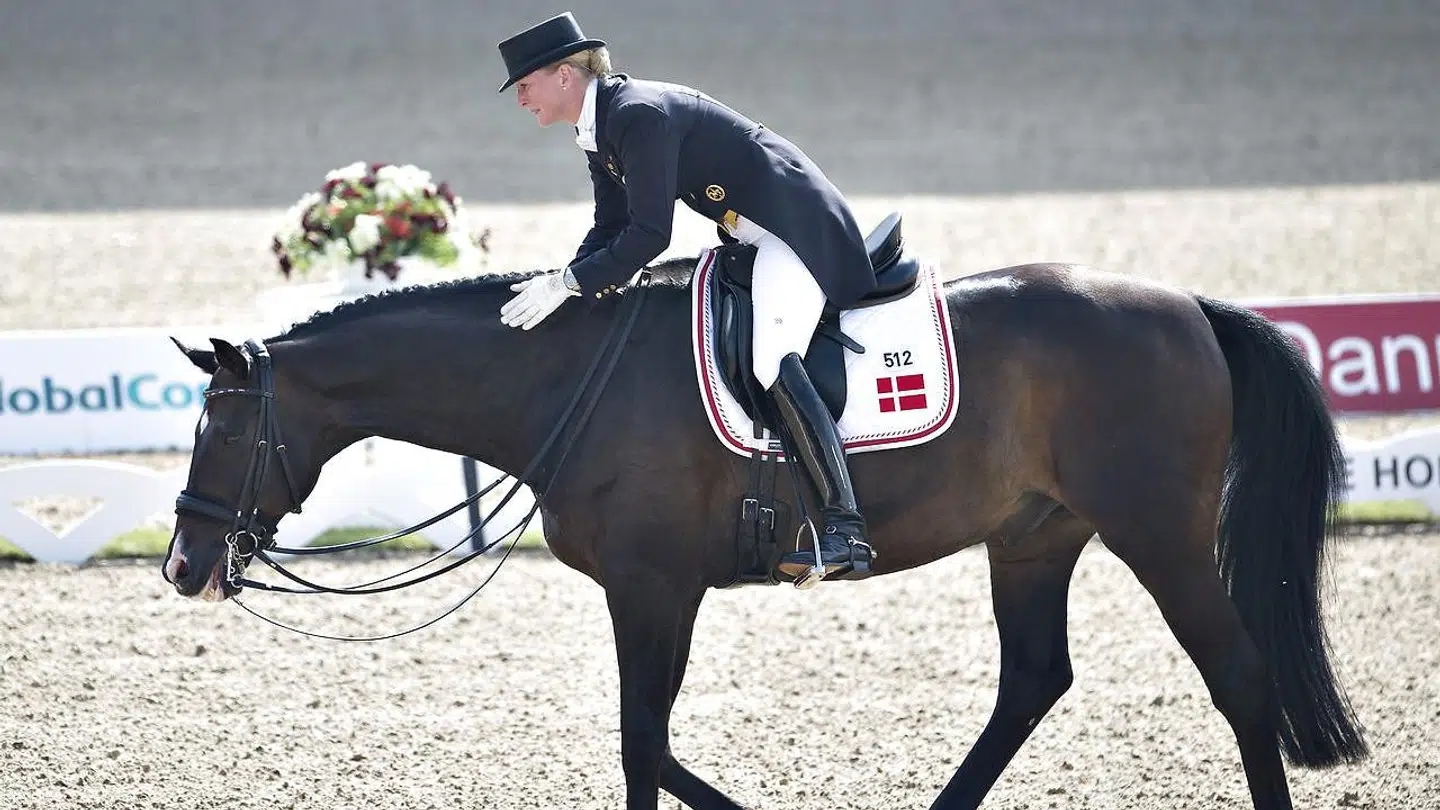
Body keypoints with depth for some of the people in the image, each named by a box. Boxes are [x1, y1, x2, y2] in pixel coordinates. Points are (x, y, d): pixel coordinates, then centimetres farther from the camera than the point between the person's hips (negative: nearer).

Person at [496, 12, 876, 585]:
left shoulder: (641, 114, -22)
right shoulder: (598, 131, 10)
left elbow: (648, 234, -26)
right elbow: (610, 231, 12)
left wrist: (567, 283, -25)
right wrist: (560, 285, -4)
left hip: (797, 225, -11)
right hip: (751, 239, 11)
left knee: (772, 362, -25)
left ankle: (845, 527, -32)